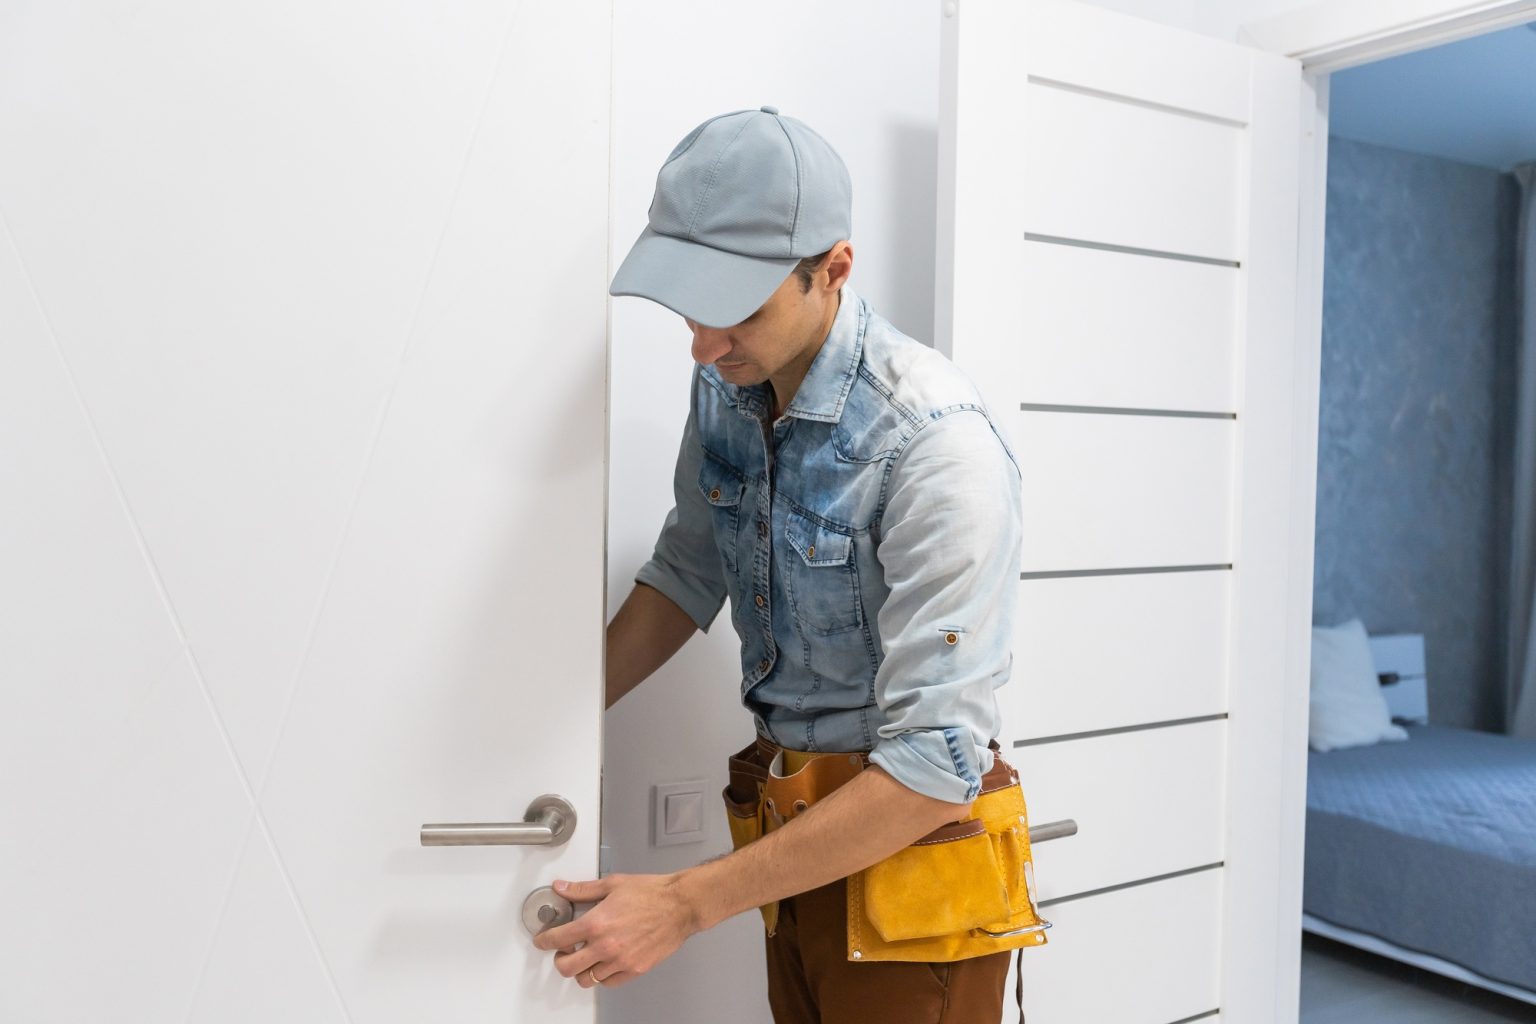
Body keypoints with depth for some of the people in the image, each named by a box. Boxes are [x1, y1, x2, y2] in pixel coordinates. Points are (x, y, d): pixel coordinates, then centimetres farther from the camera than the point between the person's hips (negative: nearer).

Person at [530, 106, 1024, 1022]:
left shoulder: (935, 444, -27)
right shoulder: (727, 385, -4)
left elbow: (937, 762, -28)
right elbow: (687, 575, 11)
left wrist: (685, 905, -26)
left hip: (909, 833, -6)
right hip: (800, 831, 6)